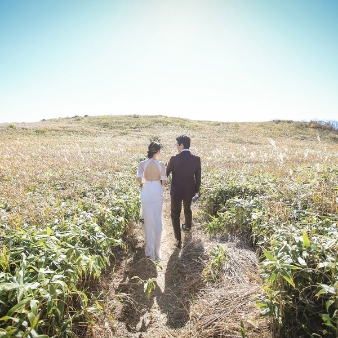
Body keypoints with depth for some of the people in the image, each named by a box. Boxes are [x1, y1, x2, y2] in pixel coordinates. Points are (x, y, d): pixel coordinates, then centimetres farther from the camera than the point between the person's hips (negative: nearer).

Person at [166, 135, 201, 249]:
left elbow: (166, 174, -6)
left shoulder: (174, 159, -20)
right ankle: (188, 226, 55)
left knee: (175, 214, 12)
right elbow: (198, 177, -3)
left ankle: (178, 240, 14)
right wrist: (196, 190, 12)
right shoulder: (196, 159, -11)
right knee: (187, 209, 29)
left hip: (176, 191, -4)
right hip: (189, 190, 4)